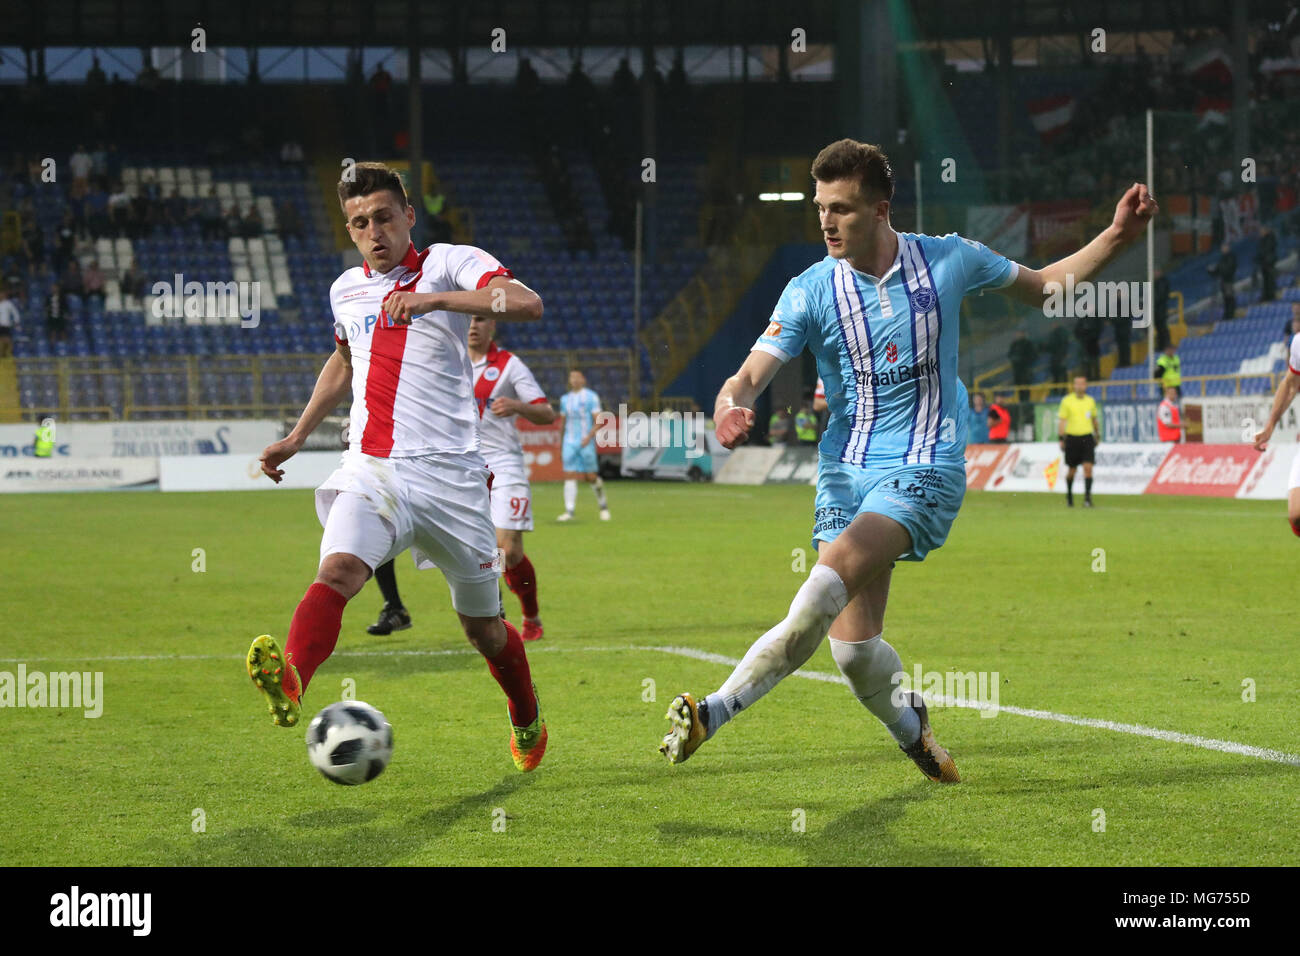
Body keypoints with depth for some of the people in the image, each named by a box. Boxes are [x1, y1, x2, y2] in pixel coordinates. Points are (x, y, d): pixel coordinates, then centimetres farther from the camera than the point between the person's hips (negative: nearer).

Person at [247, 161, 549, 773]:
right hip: (370, 469, 3)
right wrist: (297, 437, 30)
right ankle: (290, 681, -53)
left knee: (482, 627, 10)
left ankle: (527, 724, 37)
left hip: (450, 474, -3)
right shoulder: (345, 291, 15)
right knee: (337, 568, -29)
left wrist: (434, 298, -31)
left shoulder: (451, 264, -2)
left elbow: (528, 304, -21)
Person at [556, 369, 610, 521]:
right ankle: (569, 511, -12)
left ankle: (603, 506, 24)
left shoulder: (591, 397, -1)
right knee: (569, 475, -9)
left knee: (591, 477, 0)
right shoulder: (565, 399, 14)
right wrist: (560, 445, 19)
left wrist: (589, 436, -22)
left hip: (586, 442, -4)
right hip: (569, 443, 4)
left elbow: (598, 421, -7)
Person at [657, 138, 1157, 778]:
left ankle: (718, 709, -27)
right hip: (845, 473, 2)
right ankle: (910, 727, 27)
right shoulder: (809, 292, -2)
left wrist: (1117, 237, 3)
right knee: (853, 649, -6)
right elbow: (752, 375, -11)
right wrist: (730, 409, -36)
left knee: (831, 580, -28)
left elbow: (1042, 287, 16)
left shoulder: (948, 260, 0)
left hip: (925, 468, -2)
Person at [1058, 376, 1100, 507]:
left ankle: (1087, 497, -12)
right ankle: (1069, 495, 29)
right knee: (1071, 470, 7)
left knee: (1088, 467, -12)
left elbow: (1095, 419, 20)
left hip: (1087, 438, 2)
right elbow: (1061, 421, -3)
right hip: (1072, 438, -2)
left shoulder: (1090, 401, 8)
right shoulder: (1067, 401, -2)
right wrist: (1061, 439, -8)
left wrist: (1098, 436, 22)